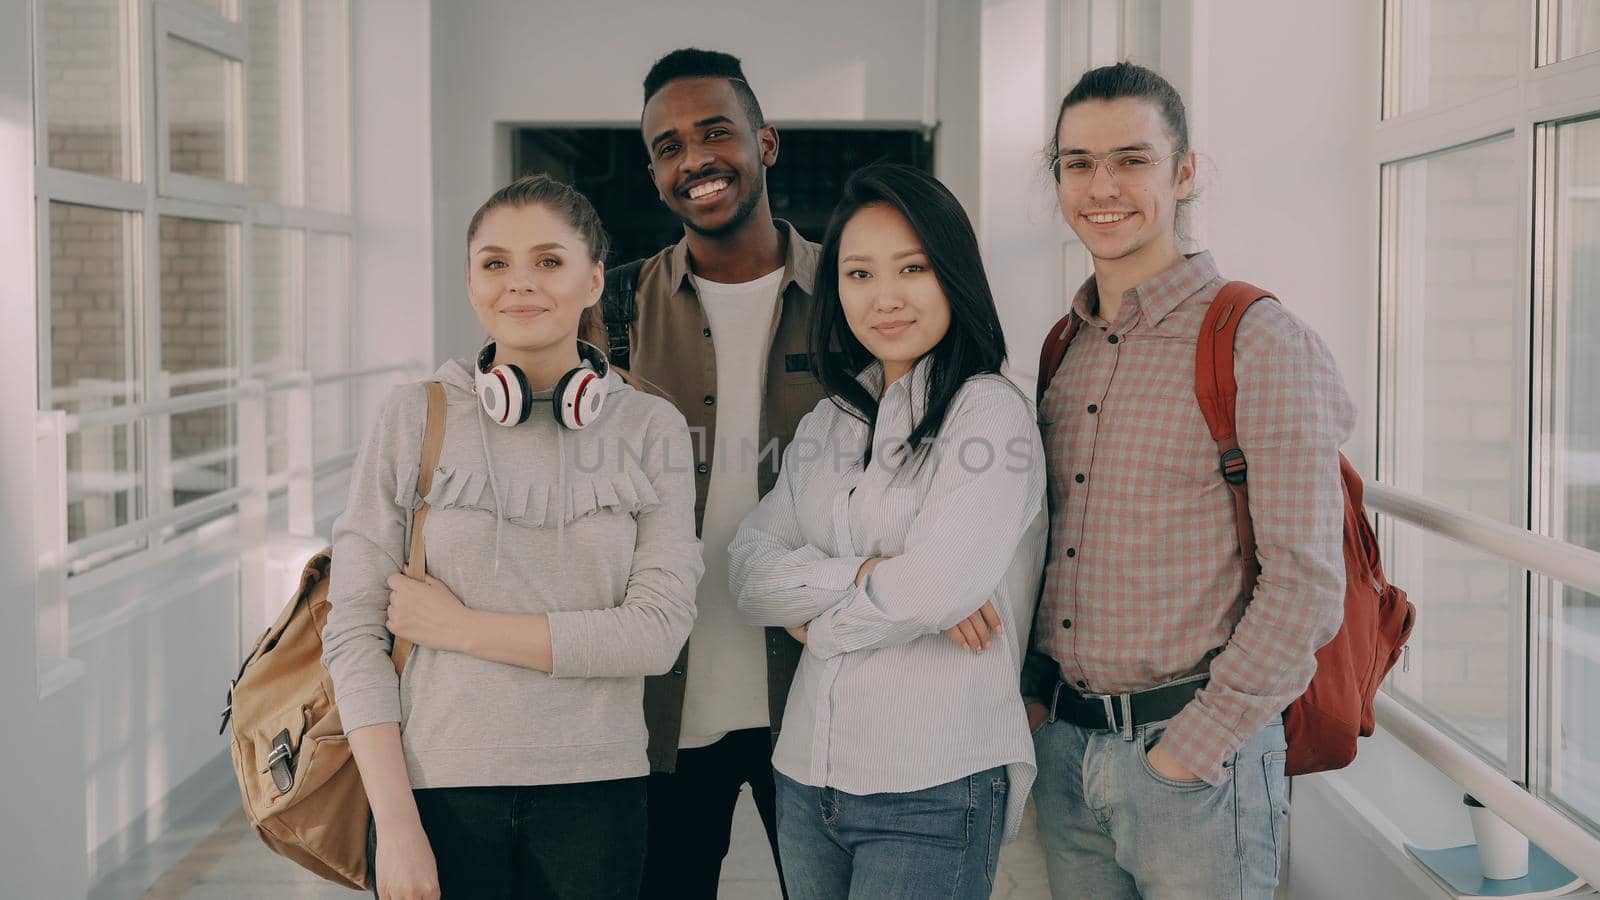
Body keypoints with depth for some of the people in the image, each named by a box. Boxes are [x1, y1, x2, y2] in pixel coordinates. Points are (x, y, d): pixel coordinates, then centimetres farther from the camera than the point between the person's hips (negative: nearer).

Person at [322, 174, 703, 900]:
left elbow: (658, 631, -10)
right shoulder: (413, 419, -2)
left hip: (594, 789, 1)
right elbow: (353, 632, -4)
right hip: (439, 785, 0)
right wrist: (395, 823, -11)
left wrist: (461, 627, -11)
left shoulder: (651, 429, -1)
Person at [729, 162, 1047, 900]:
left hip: (935, 791, -6)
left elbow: (944, 585, -20)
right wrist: (864, 575, -15)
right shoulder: (827, 425, 12)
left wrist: (818, 618, -3)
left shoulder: (991, 411, -8)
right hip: (806, 777, 6)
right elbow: (748, 571, 1)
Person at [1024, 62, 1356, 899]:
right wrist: (1032, 691, 6)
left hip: (1201, 756, -5)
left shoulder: (1259, 342, -11)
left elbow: (1306, 583, -15)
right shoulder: (1062, 350, 9)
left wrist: (1193, 748, -15)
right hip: (1063, 749, 6)